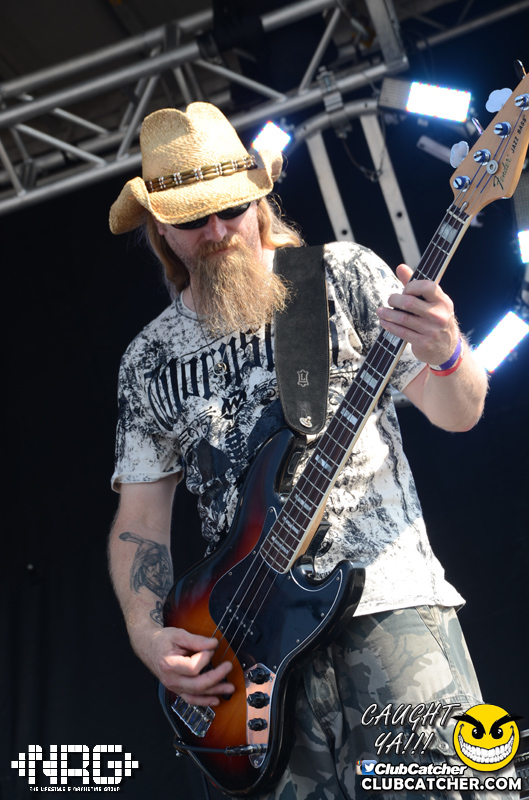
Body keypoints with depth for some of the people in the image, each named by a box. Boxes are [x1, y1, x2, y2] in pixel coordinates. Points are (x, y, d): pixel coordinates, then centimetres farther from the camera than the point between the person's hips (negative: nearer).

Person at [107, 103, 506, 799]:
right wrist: (148, 634, -2)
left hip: (386, 593, -2)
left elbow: (457, 414, 3)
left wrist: (446, 354, -20)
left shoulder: (345, 275, 3)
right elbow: (139, 518, 13)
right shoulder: (148, 362, 11)